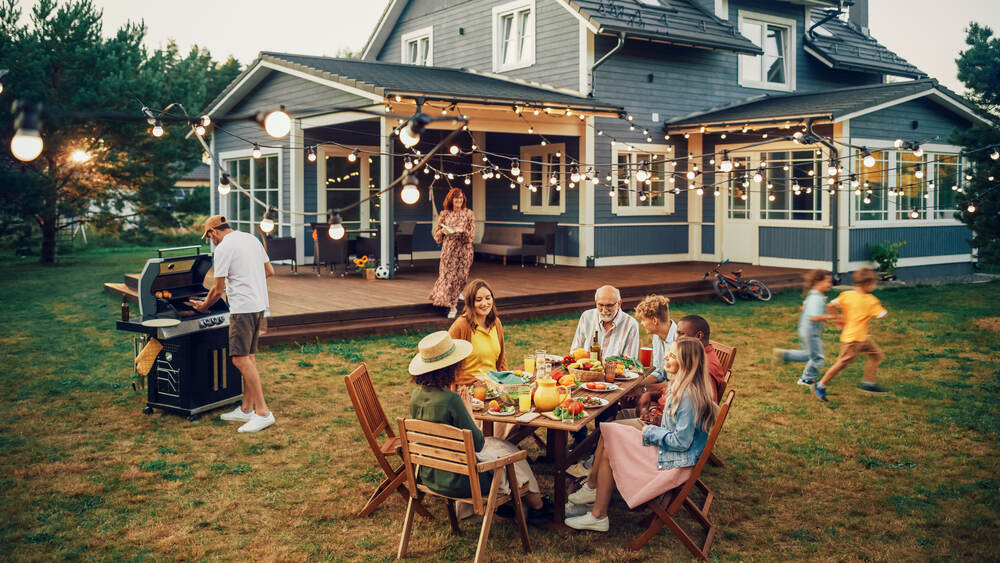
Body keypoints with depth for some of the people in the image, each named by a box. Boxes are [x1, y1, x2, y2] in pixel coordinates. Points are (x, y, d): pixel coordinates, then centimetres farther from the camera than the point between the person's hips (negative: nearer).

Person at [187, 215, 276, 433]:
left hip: (243, 307, -9)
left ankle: (263, 412, -14)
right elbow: (269, 271, 20)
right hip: (259, 303, 9)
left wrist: (204, 306, 10)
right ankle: (246, 409, 19)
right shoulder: (252, 239, 15)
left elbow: (218, 289, -7)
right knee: (248, 357, 13)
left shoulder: (224, 247, -10)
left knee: (241, 359, -10)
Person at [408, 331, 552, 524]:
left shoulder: (416, 395, -5)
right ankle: (537, 505, 40)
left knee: (496, 443, 27)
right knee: (509, 450, 19)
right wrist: (468, 410, -7)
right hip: (457, 482, -7)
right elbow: (477, 444, -18)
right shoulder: (449, 400, -29)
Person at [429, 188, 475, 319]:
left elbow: (472, 235, -3)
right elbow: (436, 234, 9)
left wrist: (462, 231, -22)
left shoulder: (468, 213, 1)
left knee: (458, 276, -2)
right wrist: (443, 231, -12)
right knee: (446, 274, -1)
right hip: (448, 250, 2)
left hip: (463, 250, -1)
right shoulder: (445, 214, 6)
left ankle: (452, 306, 9)